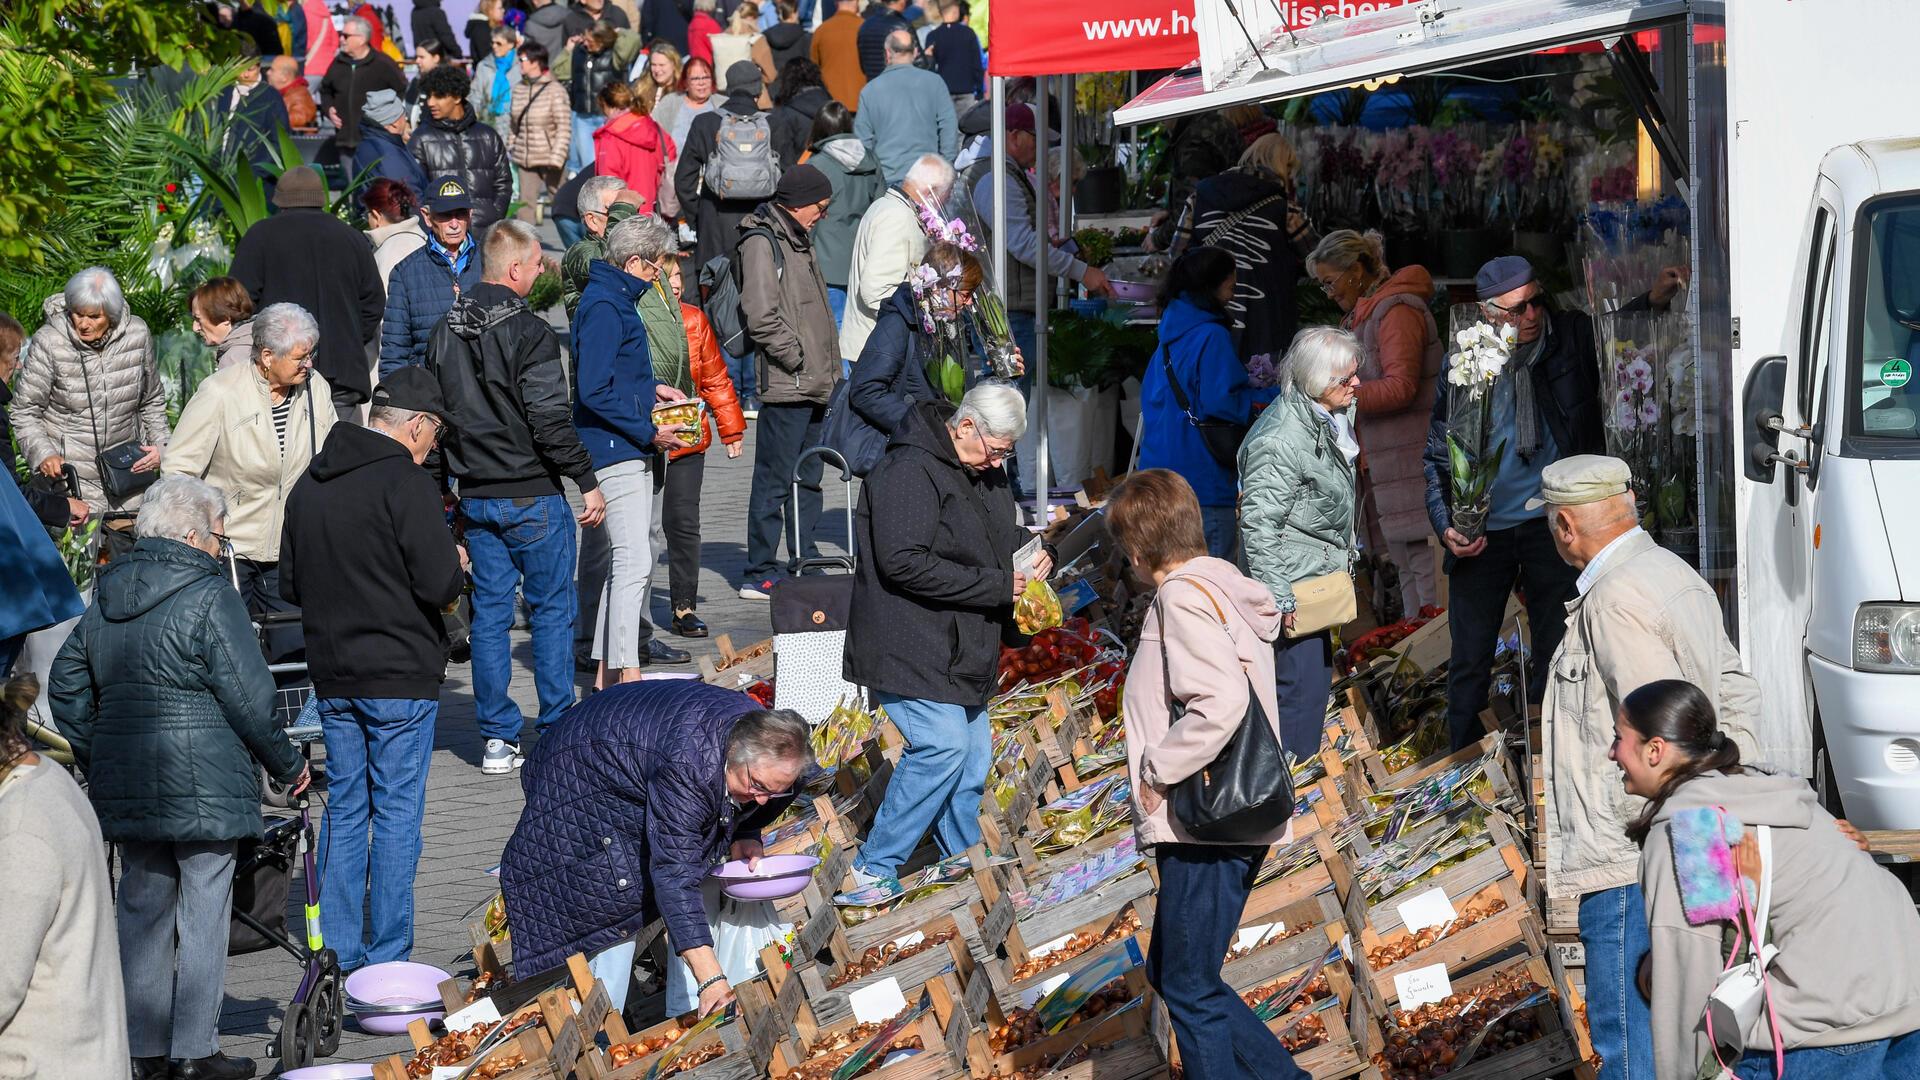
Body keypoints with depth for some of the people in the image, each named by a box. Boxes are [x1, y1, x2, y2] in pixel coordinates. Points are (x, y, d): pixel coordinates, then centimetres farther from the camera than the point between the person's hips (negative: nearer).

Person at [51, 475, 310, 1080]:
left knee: (142, 909, 13)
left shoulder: (106, 599, 11)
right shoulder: (210, 597, -12)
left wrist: (94, 763, 26)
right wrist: (287, 764, 0)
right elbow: (248, 696, -13)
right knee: (203, 913, 0)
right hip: (202, 784, -7)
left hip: (122, 786, 7)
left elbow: (67, 685, 17)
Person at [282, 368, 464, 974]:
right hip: (400, 678, -6)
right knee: (397, 813, 0)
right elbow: (440, 585, -18)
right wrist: (456, 567, 3)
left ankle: (338, 953, 15)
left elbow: (290, 586, 14)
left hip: (332, 675, 6)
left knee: (343, 807, 14)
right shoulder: (406, 484, -14)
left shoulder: (309, 482, 9)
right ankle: (387, 962, 2)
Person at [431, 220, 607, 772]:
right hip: (532, 496, -6)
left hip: (475, 494, 6)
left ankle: (498, 738, 11)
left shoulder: (446, 331, 6)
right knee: (551, 610, 4)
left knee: (490, 612, 10)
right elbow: (551, 421, -19)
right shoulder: (528, 332, -17)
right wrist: (587, 482, -10)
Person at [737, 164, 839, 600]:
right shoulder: (762, 243, -12)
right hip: (785, 385, -10)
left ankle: (803, 566, 22)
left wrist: (827, 366, 14)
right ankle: (759, 575, 0)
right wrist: (798, 358, -16)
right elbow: (761, 317, -21)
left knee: (807, 481, 14)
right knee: (774, 482, -5)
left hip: (812, 385, 10)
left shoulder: (796, 241, 19)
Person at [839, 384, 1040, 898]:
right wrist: (995, 585, -22)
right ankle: (874, 869, -10)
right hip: (911, 650, -10)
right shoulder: (909, 472, -19)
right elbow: (904, 562, -26)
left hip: (961, 652, 10)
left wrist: (1032, 554, 7)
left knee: (974, 753, 12)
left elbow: (1002, 534, 31)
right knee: (944, 745, -19)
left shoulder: (985, 471, 13)